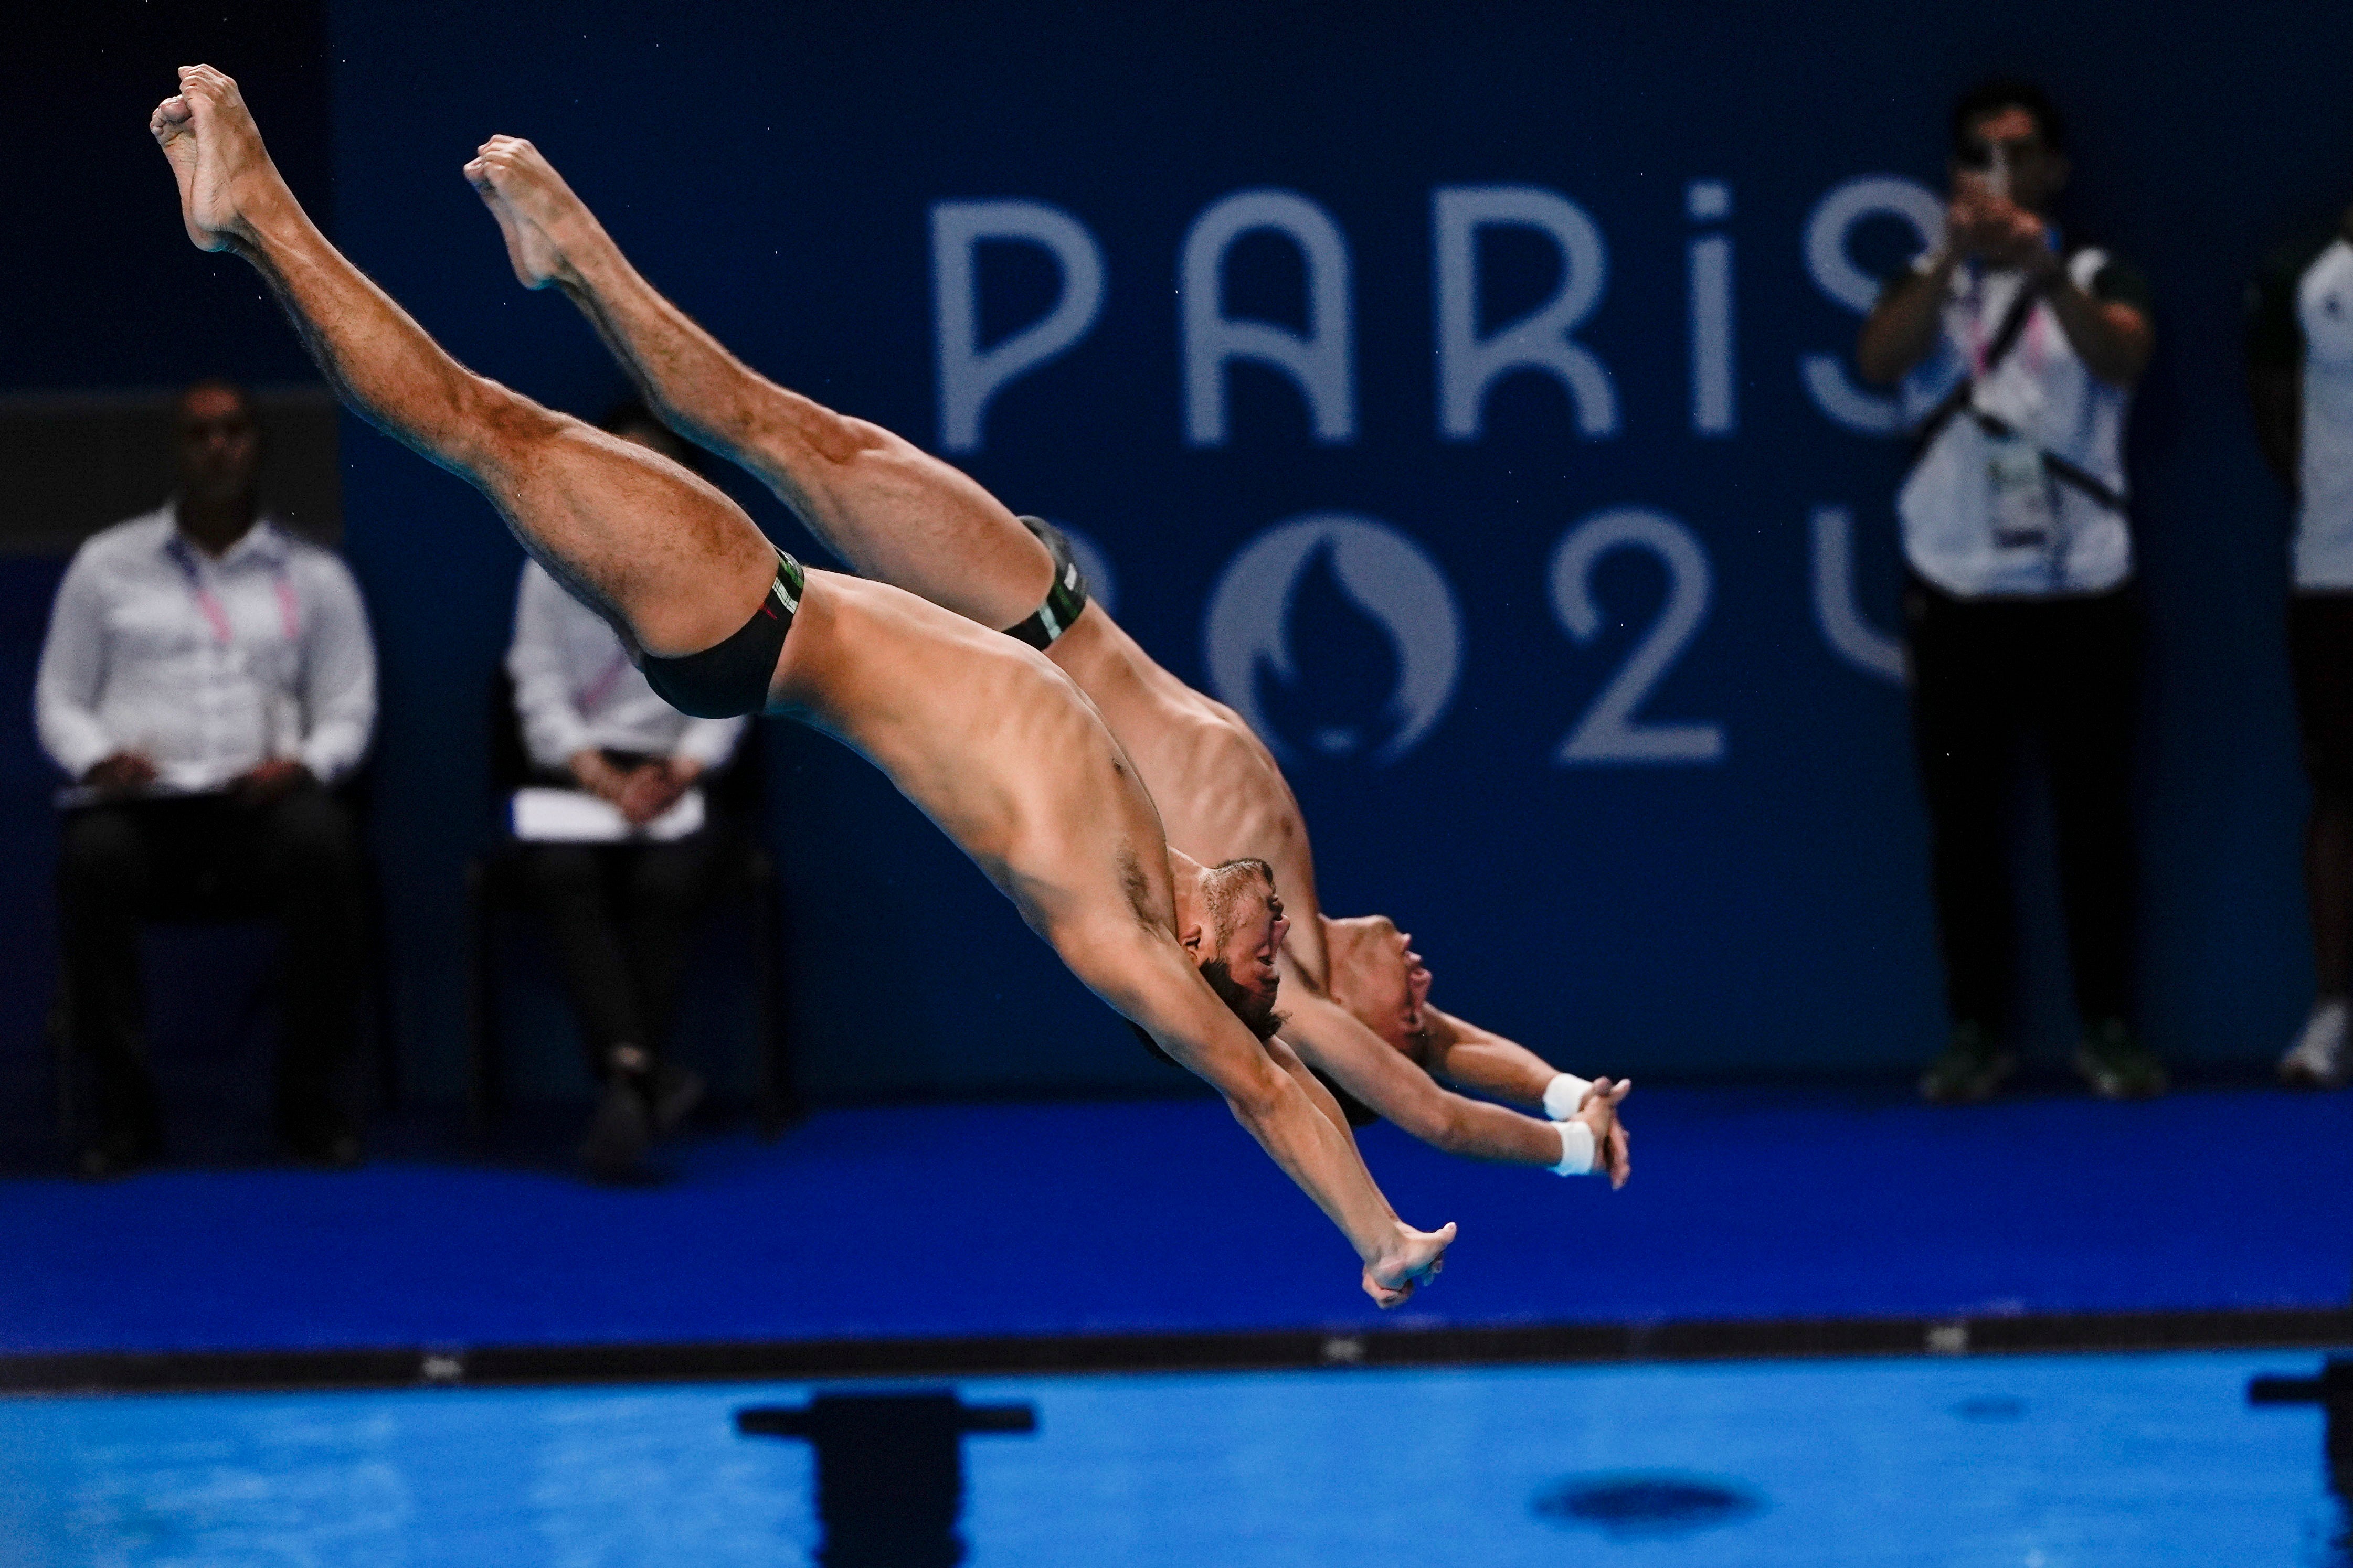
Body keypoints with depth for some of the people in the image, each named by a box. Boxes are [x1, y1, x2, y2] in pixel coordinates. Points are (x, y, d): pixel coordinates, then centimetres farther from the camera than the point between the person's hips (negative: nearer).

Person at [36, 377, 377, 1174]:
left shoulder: (315, 578, 19)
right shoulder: (107, 564, 18)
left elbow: (348, 714, 13)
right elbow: (58, 700, 14)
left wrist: (301, 765, -9)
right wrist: (99, 758, -8)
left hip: (261, 804, 0)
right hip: (142, 801, 0)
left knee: (323, 846, -36)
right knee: (92, 859, -37)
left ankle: (308, 1099, -22)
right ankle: (126, 1107, -23)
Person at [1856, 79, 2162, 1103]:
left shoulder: (2098, 278, 4)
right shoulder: (1926, 282, 7)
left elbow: (2124, 359, -18)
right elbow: (1877, 363, -14)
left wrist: (2043, 268, -36)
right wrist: (1953, 255, -28)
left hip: (2083, 592, -1)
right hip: (1957, 595, 1)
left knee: (2095, 815, 1)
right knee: (1962, 819, 3)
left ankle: (2108, 1030, 10)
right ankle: (1976, 1033, 11)